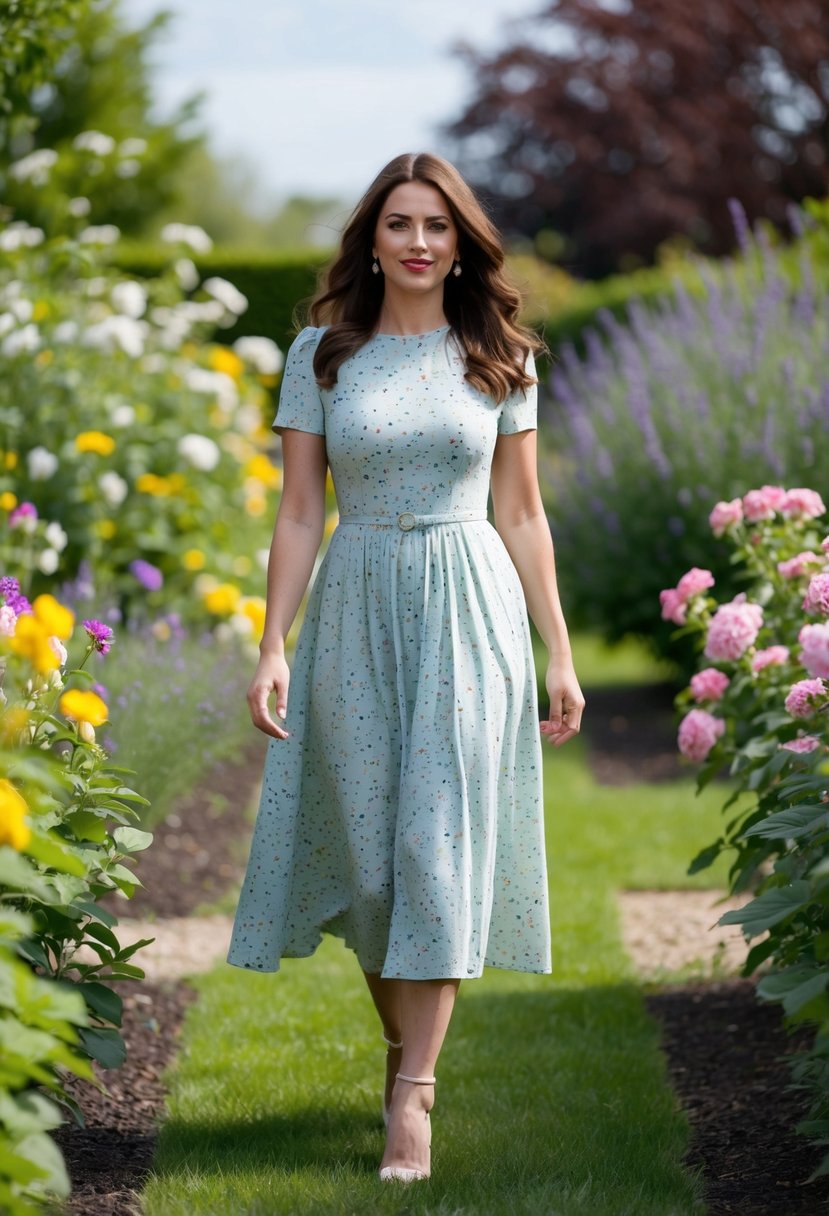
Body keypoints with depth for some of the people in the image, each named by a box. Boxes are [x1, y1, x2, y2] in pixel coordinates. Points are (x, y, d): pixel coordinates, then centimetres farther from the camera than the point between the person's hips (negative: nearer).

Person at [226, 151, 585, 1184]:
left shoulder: (499, 359, 5)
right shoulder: (321, 355, 4)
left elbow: (522, 515, 9)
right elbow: (298, 515, 3)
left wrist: (560, 657, 7)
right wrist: (273, 650, -5)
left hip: (470, 610, -1)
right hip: (356, 613, 1)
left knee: (442, 838, -9)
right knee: (367, 845, 4)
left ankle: (412, 1093, -10)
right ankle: (403, 1044, 25)